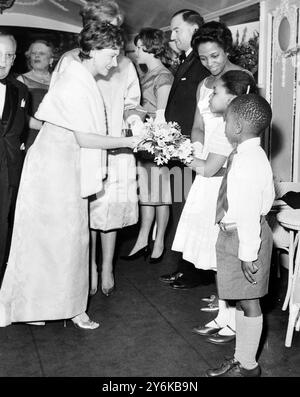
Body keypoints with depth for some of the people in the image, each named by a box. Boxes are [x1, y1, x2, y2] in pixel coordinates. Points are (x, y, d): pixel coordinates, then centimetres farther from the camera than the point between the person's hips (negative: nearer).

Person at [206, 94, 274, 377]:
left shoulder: (247, 162, -24)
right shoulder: (252, 155, 8)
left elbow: (249, 211, -25)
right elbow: (268, 196, 16)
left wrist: (248, 252, -21)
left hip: (243, 236, -10)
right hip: (235, 234, 10)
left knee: (248, 302, 4)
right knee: (243, 301, 18)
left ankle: (248, 366, 21)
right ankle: (240, 359, 33)